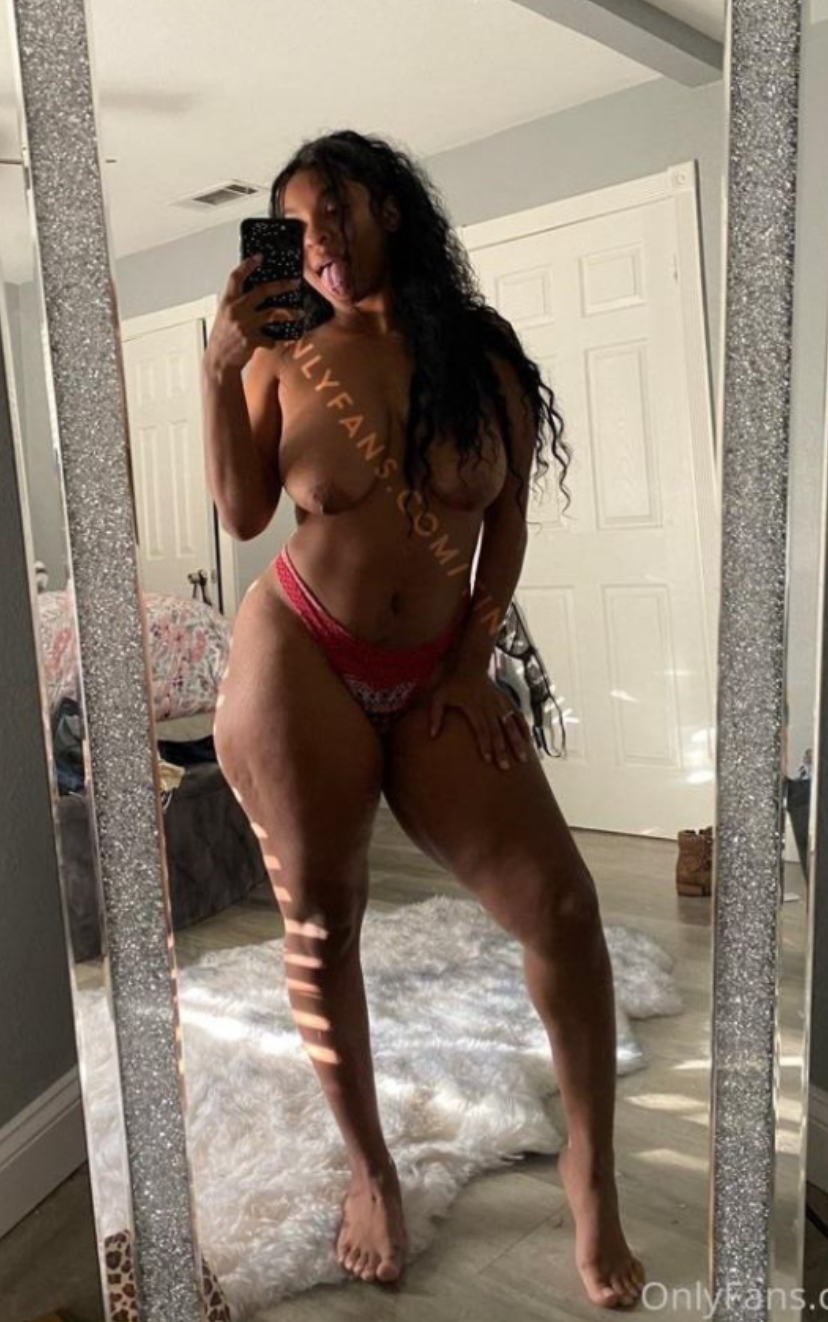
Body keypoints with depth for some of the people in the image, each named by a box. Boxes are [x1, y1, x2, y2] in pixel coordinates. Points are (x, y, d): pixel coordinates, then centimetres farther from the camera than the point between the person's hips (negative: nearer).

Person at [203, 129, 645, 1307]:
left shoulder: (483, 351, 3)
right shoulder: (286, 353, 1)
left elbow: (508, 521, 5)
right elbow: (241, 516, -4)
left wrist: (473, 667, -2)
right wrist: (220, 368, -13)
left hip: (433, 679, 1)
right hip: (299, 662, 0)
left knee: (562, 907, -8)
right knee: (321, 925, 4)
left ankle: (591, 1169, 14)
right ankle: (370, 1167, 25)